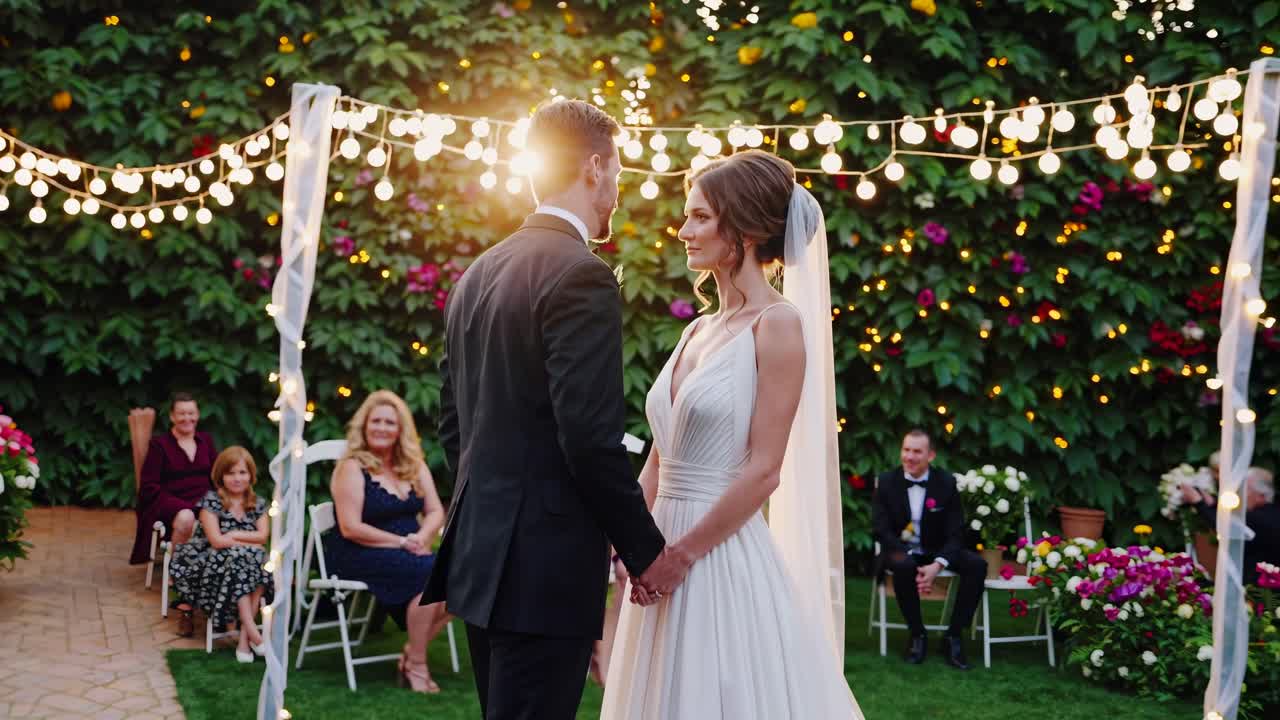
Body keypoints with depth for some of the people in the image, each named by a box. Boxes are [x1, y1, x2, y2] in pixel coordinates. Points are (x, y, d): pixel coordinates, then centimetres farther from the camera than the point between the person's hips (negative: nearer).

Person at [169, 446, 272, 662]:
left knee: (263, 561, -29)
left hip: (248, 559, 4)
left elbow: (263, 536, -4)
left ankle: (244, 636, -31)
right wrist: (248, 542, -10)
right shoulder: (211, 501, -2)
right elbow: (217, 540, -12)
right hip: (214, 562, -4)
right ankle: (252, 632, -36)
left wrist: (234, 535, -13)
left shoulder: (258, 504, 11)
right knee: (239, 559, -34)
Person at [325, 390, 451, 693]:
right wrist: (403, 543, -16)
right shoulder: (352, 468, -6)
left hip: (407, 554, 6)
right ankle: (416, 666, -18)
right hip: (359, 556, -6)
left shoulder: (414, 466, 14)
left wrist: (421, 538, -13)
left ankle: (411, 653, -5)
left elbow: (436, 512, 9)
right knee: (432, 575, -30)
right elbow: (350, 528, -13)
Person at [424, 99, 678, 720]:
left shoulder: (477, 275, 12)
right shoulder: (581, 276, -14)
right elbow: (591, 436, -19)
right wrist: (646, 550, -9)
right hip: (546, 567, -9)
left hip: (481, 553, 9)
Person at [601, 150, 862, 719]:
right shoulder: (698, 330, 12)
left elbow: (762, 471, -15)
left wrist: (681, 553, -12)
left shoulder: (778, 324, -10)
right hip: (667, 563, 7)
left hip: (726, 560, -7)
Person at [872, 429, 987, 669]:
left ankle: (953, 636, -13)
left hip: (937, 551, 2)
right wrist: (912, 563, -25)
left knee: (977, 564, -24)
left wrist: (938, 564, -27)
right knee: (903, 566, -37)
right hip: (901, 551, -2)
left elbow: (955, 532, -8)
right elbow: (882, 530, -10)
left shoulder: (946, 482, -5)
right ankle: (917, 634, -16)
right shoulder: (886, 482, -6)